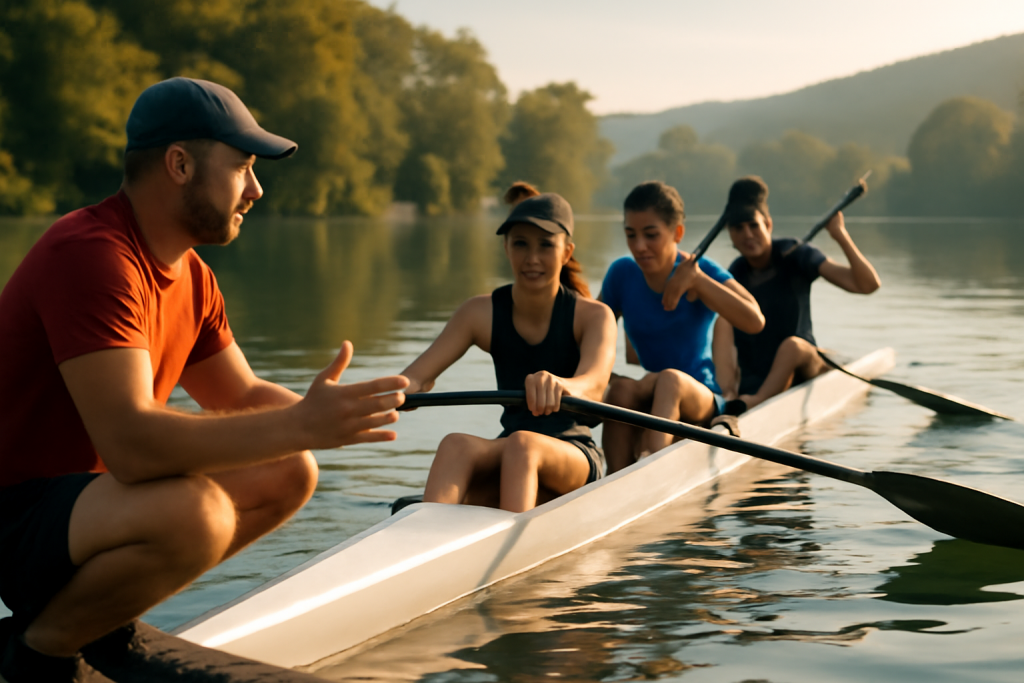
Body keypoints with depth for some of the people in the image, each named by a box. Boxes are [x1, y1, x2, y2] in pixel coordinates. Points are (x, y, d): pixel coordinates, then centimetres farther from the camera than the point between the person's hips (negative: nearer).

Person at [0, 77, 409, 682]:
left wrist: (324, 414, -7)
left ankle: (102, 613, 5)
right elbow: (132, 441, -33)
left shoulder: (190, 275, 8)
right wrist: (300, 426, -34)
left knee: (289, 474, 5)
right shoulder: (89, 255, -24)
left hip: (91, 490, 10)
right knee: (195, 511, -35)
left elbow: (242, 397, 15)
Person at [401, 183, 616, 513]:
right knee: (455, 445, -31)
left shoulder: (594, 316, -7)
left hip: (576, 461, -2)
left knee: (522, 443, -36)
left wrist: (559, 385, -55)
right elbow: (418, 374, -8)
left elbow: (594, 383, -29)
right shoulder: (482, 312, 3)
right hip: (506, 460, 3)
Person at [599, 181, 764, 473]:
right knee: (622, 388, -32)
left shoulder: (701, 271, -6)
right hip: (647, 405, 3)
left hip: (701, 400, -3)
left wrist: (696, 280, -24)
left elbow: (754, 321, -21)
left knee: (669, 379, -36)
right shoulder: (621, 274, 3)